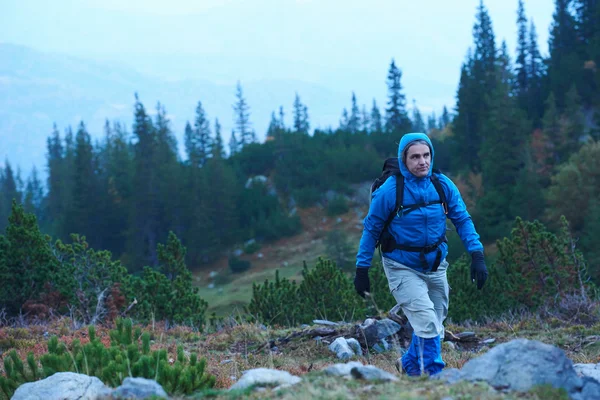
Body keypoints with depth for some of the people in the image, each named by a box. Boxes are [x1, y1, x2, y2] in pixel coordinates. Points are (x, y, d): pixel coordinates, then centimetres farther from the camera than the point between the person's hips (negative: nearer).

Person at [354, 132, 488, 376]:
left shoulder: (443, 185, -6)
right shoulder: (388, 191, -16)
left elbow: (463, 220, 0)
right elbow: (371, 229, -7)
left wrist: (477, 256, -10)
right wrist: (361, 270, -5)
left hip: (435, 266, 5)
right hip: (403, 268, -5)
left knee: (434, 324, 14)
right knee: (427, 323, -17)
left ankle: (411, 365, 35)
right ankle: (434, 374, -6)